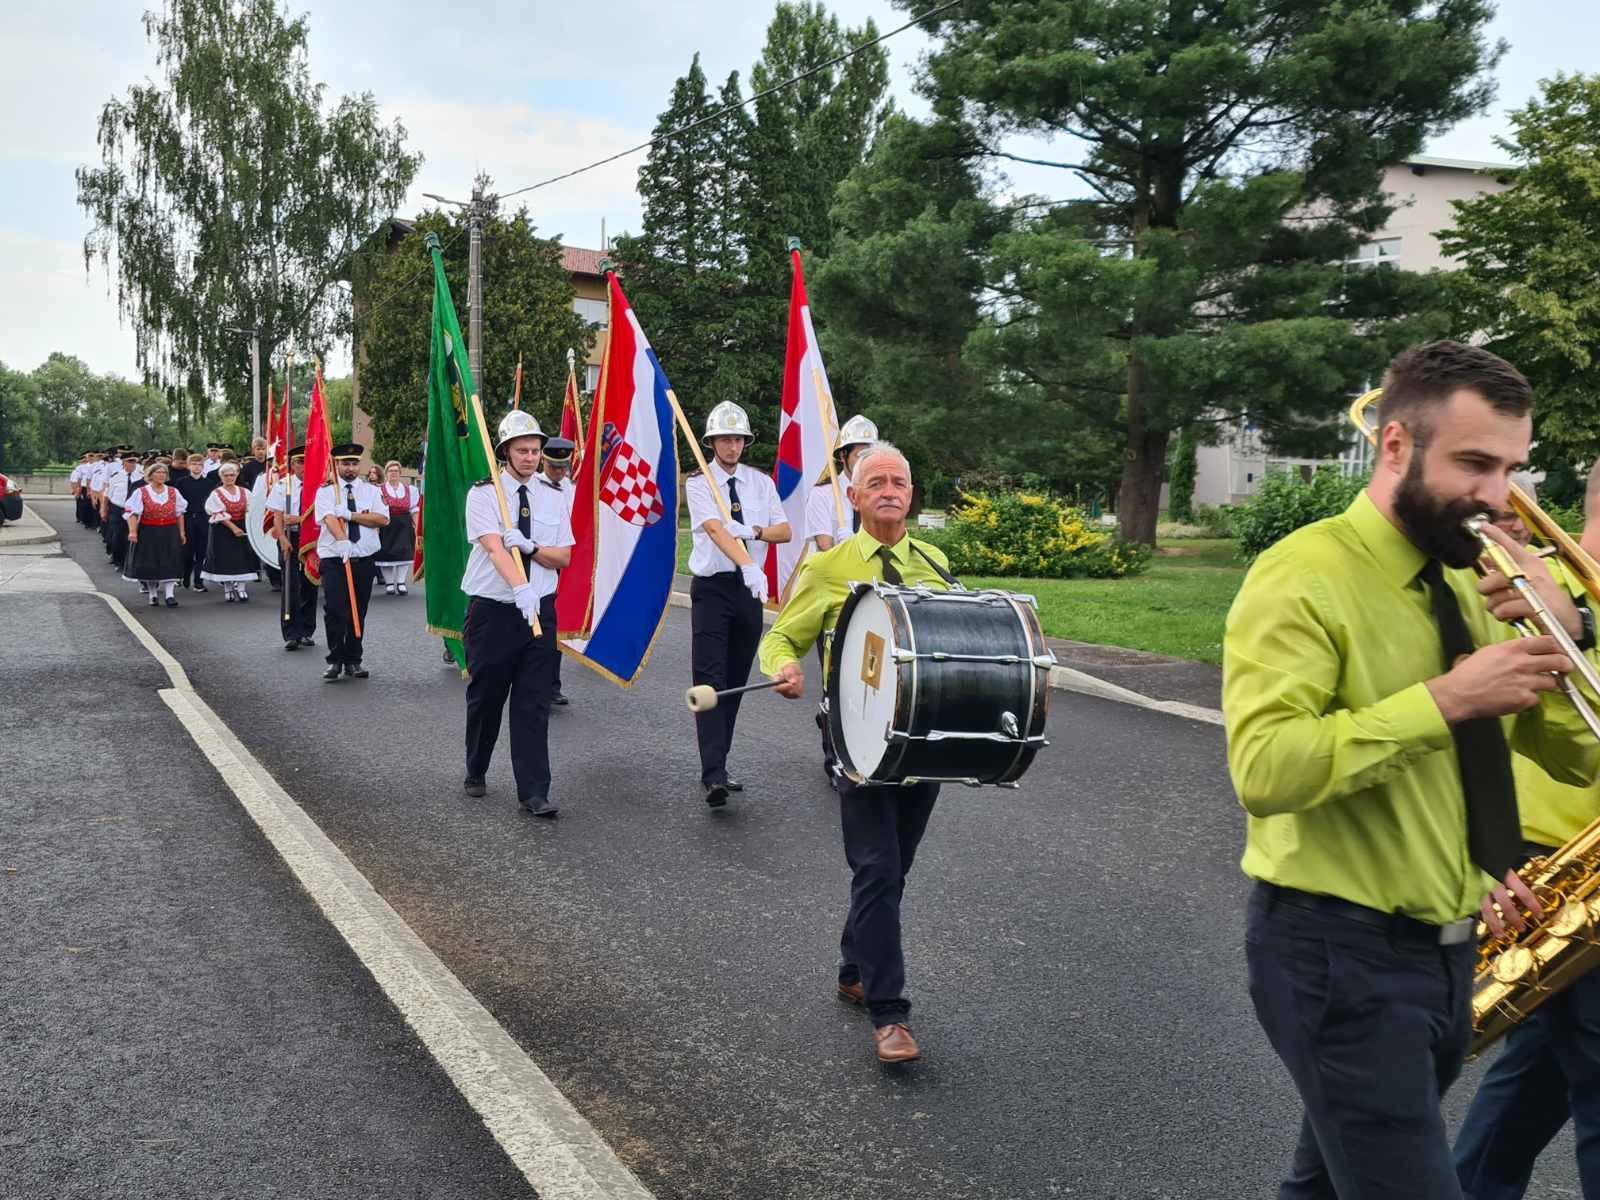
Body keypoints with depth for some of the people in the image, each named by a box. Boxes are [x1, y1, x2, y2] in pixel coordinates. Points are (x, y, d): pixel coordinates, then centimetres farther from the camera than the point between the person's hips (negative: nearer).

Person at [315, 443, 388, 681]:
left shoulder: (371, 491, 10)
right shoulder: (326, 491, 3)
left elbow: (383, 519, -5)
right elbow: (329, 518, -15)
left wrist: (351, 515, -14)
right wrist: (341, 540, -33)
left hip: (364, 560, 2)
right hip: (334, 558, -2)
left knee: (358, 613, 7)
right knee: (334, 611, -9)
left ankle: (353, 661, 17)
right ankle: (335, 661, 0)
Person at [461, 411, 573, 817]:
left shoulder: (553, 498, 6)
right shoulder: (483, 495, -6)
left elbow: (564, 557, 4)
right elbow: (495, 548, -22)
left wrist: (530, 547, -16)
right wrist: (520, 588, -38)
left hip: (541, 609, 2)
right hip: (492, 611, -2)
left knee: (534, 705, -1)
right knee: (485, 700, 11)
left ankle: (534, 792, 2)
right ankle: (475, 773, 34)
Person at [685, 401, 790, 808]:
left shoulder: (761, 482, 9)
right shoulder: (698, 483, -6)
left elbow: (784, 531, 8)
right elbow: (716, 530, -21)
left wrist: (754, 531, -13)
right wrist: (749, 566, -36)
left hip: (749, 589, 5)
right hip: (712, 588, -5)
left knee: (736, 681, 9)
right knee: (710, 679, -13)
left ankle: (719, 764, 20)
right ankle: (712, 775, -19)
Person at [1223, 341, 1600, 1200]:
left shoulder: (1469, 585, 7)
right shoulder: (1303, 576, -17)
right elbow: (1265, 769, -30)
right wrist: (1445, 699, -27)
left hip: (1443, 949, 8)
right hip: (1339, 951, -7)